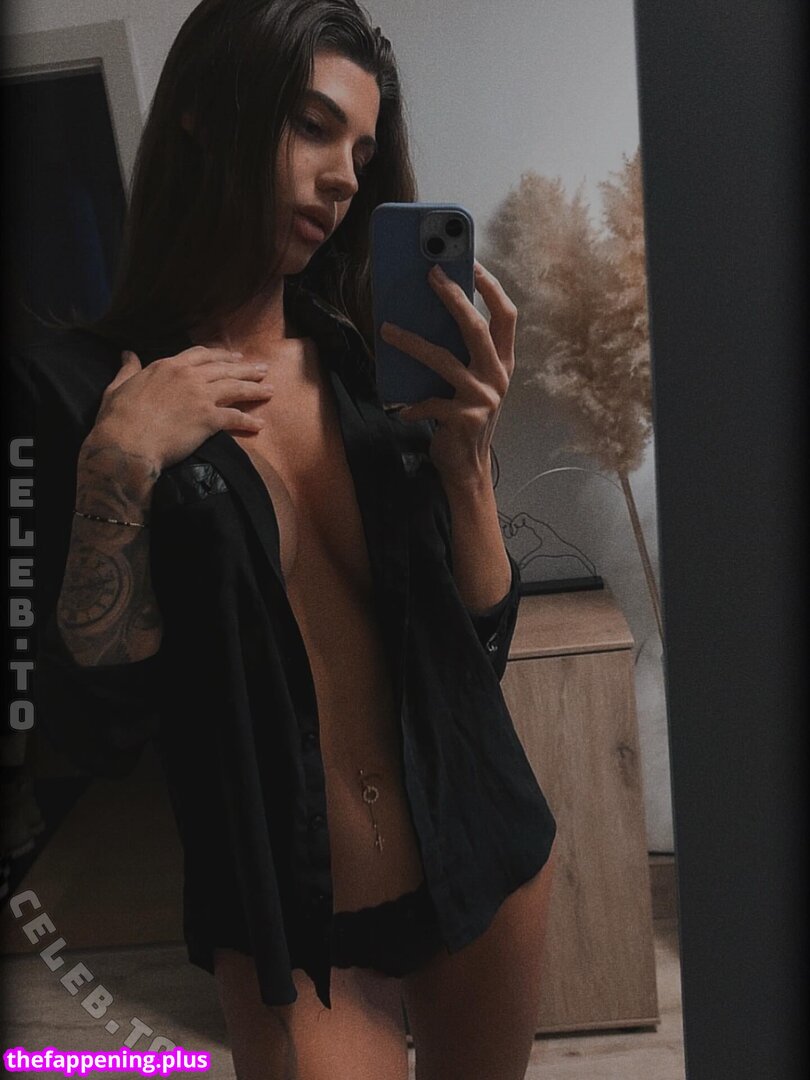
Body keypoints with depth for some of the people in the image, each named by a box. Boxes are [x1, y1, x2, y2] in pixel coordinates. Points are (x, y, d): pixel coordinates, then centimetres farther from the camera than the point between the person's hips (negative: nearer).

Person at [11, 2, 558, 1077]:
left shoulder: (371, 365, -3)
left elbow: (478, 649, -3)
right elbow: (99, 731, -13)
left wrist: (468, 453, -17)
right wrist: (120, 468, -22)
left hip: (484, 860, 4)